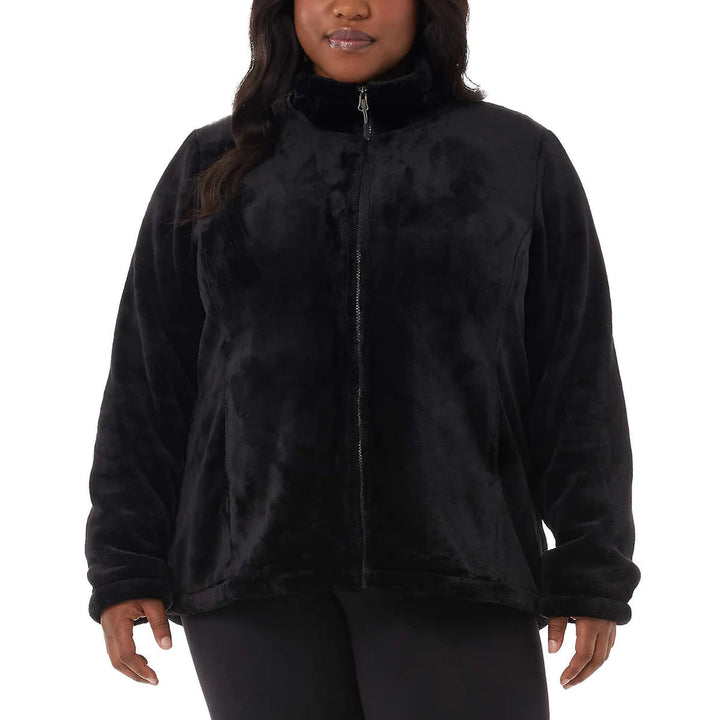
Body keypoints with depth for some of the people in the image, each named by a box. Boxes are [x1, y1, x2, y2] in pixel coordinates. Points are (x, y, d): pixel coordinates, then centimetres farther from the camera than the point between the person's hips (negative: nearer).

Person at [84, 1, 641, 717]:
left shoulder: (520, 156, 9)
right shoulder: (212, 166, 12)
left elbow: (576, 380, 6)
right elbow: (148, 379, 11)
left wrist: (593, 570, 0)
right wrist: (126, 564, 4)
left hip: (453, 577, -1)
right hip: (258, 578, 1)